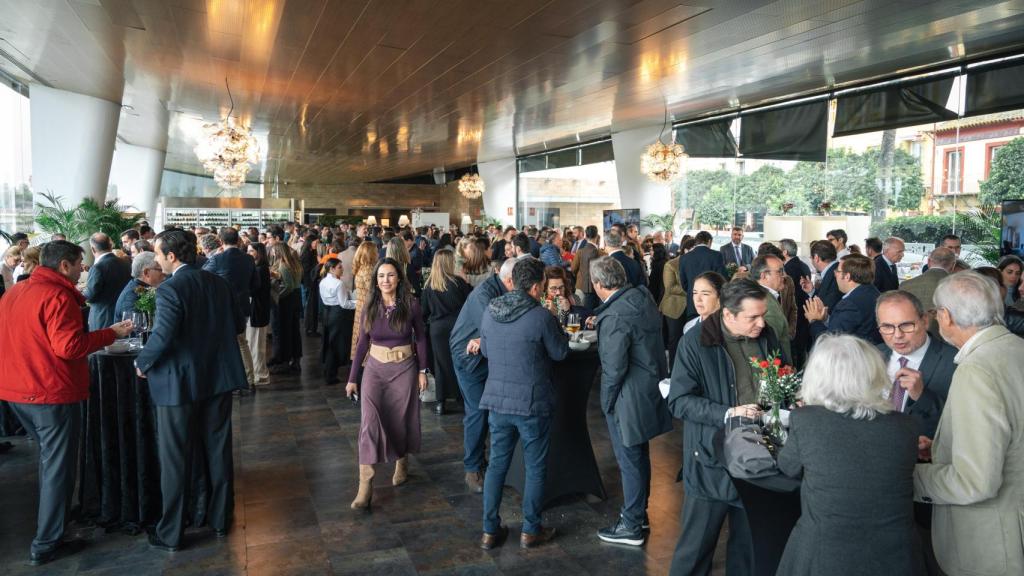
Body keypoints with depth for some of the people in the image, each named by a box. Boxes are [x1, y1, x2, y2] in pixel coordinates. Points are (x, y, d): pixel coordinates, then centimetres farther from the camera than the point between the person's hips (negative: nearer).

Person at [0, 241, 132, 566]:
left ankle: (46, 519, 38)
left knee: (48, 458, 25)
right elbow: (69, 346, -24)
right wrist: (112, 333, -16)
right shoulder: (57, 295, -18)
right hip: (52, 393, -9)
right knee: (58, 466, 2)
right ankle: (46, 545, 9)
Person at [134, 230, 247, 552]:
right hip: (218, 377, 6)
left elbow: (162, 337, -24)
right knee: (218, 452, 15)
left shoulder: (170, 289, -16)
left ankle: (170, 534, 18)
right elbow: (239, 323, 10)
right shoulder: (218, 283, 3)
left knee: (175, 460, 7)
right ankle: (220, 520, 27)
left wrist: (141, 364, -7)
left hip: (179, 382, -6)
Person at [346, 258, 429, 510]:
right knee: (370, 420, -11)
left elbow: (420, 338, 0)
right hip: (375, 367, 1)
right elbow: (362, 342, 3)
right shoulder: (370, 306, -1)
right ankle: (365, 485, -10)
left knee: (401, 419, 11)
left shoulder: (411, 304, -8)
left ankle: (402, 462, 39)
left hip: (404, 368, -1)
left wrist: (422, 370, -2)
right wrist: (352, 377, 3)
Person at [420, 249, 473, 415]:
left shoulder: (429, 285, -1)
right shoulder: (458, 282, -10)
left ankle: (441, 402, 12)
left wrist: (426, 323, 20)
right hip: (457, 326, -2)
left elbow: (424, 309, 5)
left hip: (437, 328, 2)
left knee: (441, 363, 9)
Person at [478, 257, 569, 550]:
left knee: (497, 464, 15)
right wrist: (555, 326, 10)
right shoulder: (541, 316, -17)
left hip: (497, 399, 5)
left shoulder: (490, 312, 0)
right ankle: (530, 530, 21)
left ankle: (490, 531, 21)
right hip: (532, 402, -5)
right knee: (535, 467, 11)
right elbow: (560, 352, -4)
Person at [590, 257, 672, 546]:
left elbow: (614, 367, -26)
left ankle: (631, 526, 22)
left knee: (630, 462, 6)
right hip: (651, 389, 9)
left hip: (629, 399, -9)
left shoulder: (614, 317, -27)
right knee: (640, 456, 23)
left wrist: (607, 401, -10)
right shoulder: (642, 295, -1)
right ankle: (639, 512, 40)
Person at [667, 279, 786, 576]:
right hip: (712, 459, -4)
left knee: (750, 540, 19)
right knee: (697, 544, 6)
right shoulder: (696, 342, -15)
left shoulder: (766, 335, 1)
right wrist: (727, 414, -24)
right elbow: (679, 401, -15)